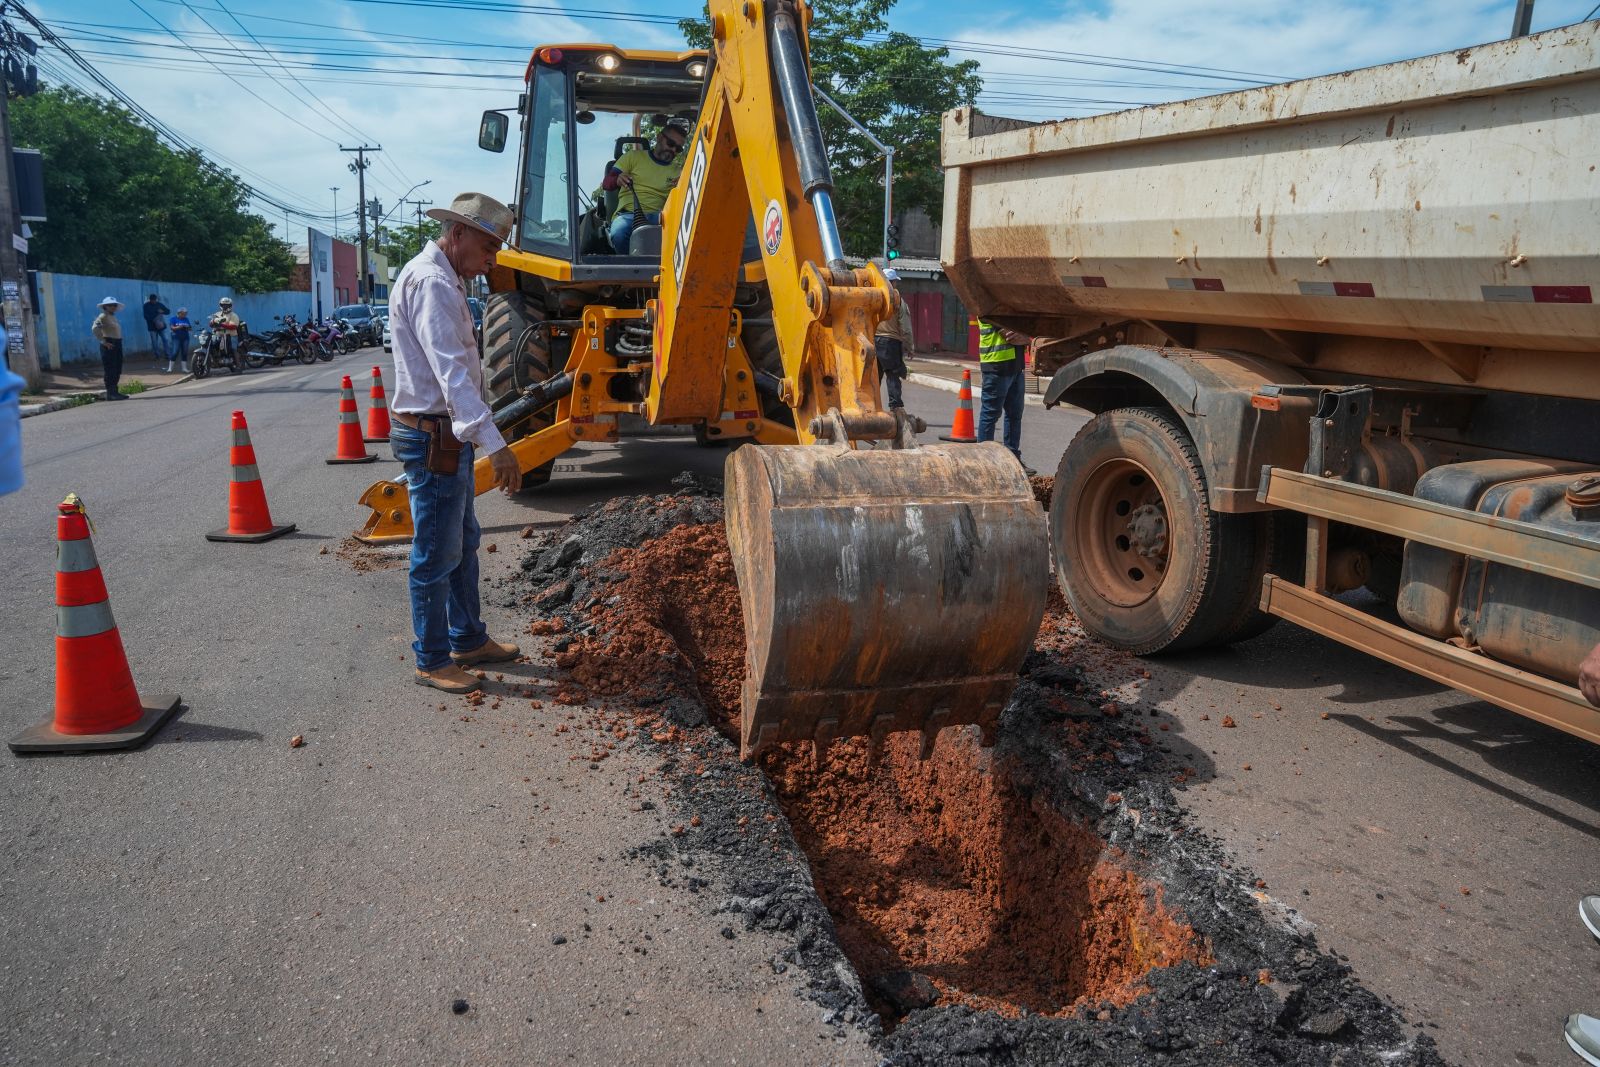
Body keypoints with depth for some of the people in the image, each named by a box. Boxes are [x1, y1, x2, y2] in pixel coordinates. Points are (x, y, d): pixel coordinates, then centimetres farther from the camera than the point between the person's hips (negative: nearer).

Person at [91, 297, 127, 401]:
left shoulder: (113, 317, 17)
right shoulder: (103, 316, -8)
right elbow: (96, 329, -20)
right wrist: (104, 342, -20)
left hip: (117, 345, 9)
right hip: (109, 346, -9)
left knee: (117, 371, 12)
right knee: (110, 370, -7)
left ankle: (114, 392, 19)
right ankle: (110, 393, -5)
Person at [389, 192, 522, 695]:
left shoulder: (441, 279, 15)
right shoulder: (431, 282, -18)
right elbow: (452, 371, -29)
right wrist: (494, 444, -36)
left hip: (448, 435, 11)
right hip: (433, 437, -11)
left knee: (463, 542, 19)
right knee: (436, 555, -1)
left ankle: (468, 639, 32)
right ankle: (433, 661, 11)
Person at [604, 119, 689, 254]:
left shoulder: (677, 171, 24)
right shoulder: (634, 156, 18)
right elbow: (606, 183, 14)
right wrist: (618, 180, -10)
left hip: (657, 216, 1)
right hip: (628, 214, -1)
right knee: (618, 235, -38)